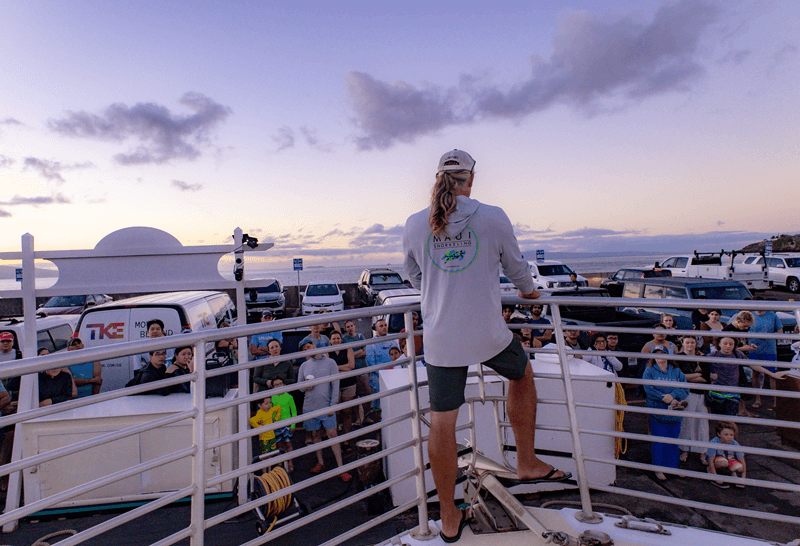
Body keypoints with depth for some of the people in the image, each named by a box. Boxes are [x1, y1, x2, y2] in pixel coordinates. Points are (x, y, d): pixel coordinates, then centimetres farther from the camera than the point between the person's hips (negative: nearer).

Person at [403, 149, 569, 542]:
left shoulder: (414, 225, 1)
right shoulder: (493, 218, -5)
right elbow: (516, 266, 8)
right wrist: (528, 290, 31)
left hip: (440, 338, 2)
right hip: (488, 334, -1)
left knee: (442, 422, 11)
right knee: (522, 375, 29)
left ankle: (449, 519, 28)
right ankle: (527, 463, 39)